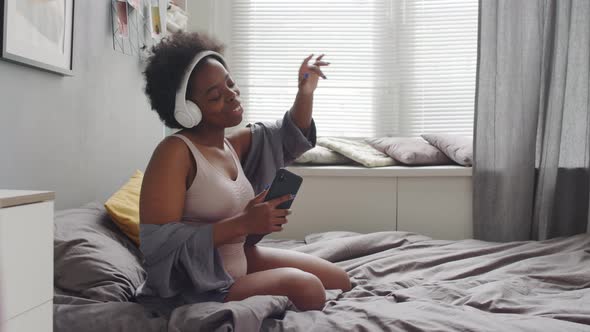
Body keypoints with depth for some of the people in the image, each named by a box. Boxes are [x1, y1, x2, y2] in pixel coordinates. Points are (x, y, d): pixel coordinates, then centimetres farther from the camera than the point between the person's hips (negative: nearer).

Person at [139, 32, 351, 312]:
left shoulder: (233, 144, 4)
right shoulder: (175, 152, -21)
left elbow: (290, 138, 19)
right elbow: (158, 244, -27)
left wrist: (305, 93, 0)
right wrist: (242, 224, -29)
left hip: (241, 259, 9)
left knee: (339, 281, 10)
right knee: (304, 287, -24)